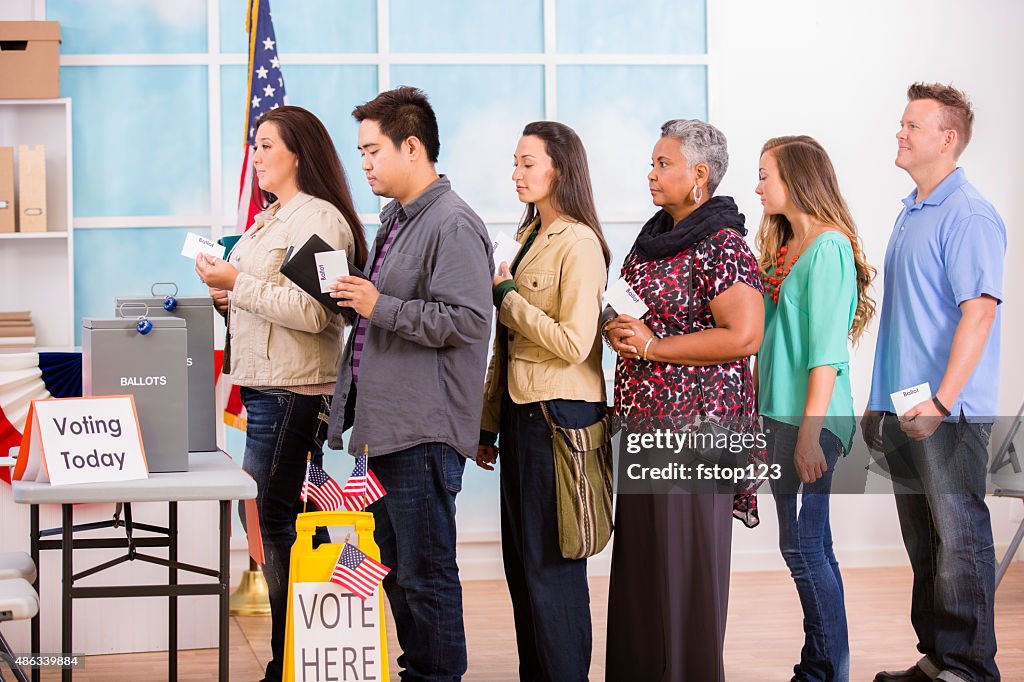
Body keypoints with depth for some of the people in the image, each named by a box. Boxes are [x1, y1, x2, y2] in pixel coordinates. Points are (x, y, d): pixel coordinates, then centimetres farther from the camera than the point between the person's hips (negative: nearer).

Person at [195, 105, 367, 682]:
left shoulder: (318, 218, -12)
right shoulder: (273, 217, 19)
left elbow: (311, 311, -21)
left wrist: (238, 283, -16)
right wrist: (228, 301, 9)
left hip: (294, 393, -10)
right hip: (264, 389, 10)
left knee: (274, 524, -8)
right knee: (267, 518, 9)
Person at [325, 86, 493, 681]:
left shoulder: (453, 224, -14)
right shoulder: (396, 218, 18)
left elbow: (466, 319, -23)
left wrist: (383, 307, -21)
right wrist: (355, 295, 14)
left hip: (424, 431, -10)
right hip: (386, 426, 10)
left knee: (425, 574, -4)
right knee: (396, 569, 16)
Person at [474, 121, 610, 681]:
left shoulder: (578, 243, -13)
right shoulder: (531, 238, 14)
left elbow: (573, 343, -20)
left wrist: (508, 296, -12)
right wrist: (489, 422, 18)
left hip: (558, 416, -9)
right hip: (521, 411, 9)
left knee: (549, 564, -3)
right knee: (520, 558, 12)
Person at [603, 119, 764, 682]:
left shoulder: (722, 246, -11)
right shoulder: (655, 238, 14)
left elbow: (743, 336, -20)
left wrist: (652, 345, -16)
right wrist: (620, 331, 2)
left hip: (696, 422, -8)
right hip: (645, 421, 8)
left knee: (685, 560, -3)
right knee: (641, 558, 10)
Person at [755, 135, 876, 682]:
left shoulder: (828, 247, -12)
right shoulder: (784, 246, 15)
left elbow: (826, 350, -17)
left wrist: (810, 431, -20)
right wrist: (757, 415, 18)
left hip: (810, 420, -9)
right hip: (778, 414, 9)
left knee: (804, 549, -7)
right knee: (810, 549, 11)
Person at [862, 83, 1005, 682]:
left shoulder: (970, 215, -12)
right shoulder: (910, 214, 17)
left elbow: (979, 312, -20)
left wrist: (941, 400, -25)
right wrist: (881, 400, 20)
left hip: (949, 413, -9)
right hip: (904, 409, 9)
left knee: (959, 538, -5)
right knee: (923, 542, 13)